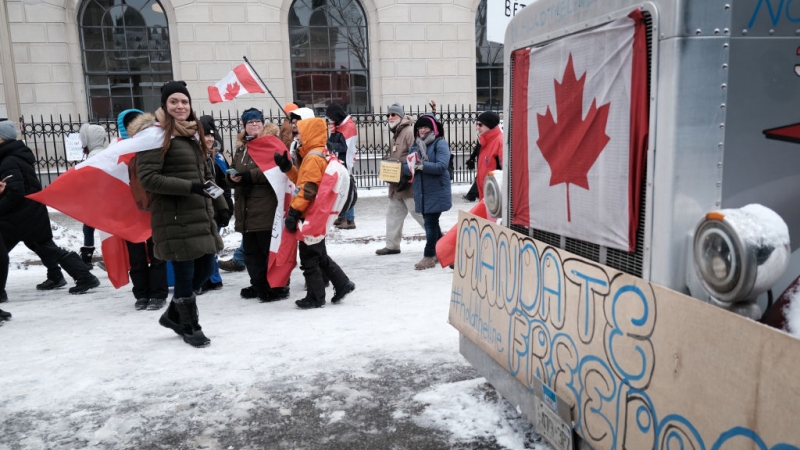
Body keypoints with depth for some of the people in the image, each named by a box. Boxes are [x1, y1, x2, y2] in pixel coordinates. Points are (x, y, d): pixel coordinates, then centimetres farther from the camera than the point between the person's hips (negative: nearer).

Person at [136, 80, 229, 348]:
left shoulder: (193, 134, 17)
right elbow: (148, 178, -16)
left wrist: (221, 205, 18)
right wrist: (189, 187, -22)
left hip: (201, 214, 8)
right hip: (175, 218, -8)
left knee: (205, 268, 12)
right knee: (184, 272, 0)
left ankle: (173, 314, 33)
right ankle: (191, 327, 19)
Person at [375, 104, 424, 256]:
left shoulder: (410, 131, -14)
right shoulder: (395, 134, 17)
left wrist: (407, 177, -23)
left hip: (409, 183, -10)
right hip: (397, 183, 10)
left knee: (418, 212, -6)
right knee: (394, 213, 13)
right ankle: (392, 245, 22)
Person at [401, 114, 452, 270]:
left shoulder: (440, 144, -8)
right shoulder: (415, 145, 12)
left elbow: (441, 166, -20)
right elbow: (407, 168, 6)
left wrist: (422, 165, -27)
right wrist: (409, 166, -16)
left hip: (436, 191, -7)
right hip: (421, 191, 7)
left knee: (430, 223, -5)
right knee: (430, 222, 14)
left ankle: (429, 256, 3)